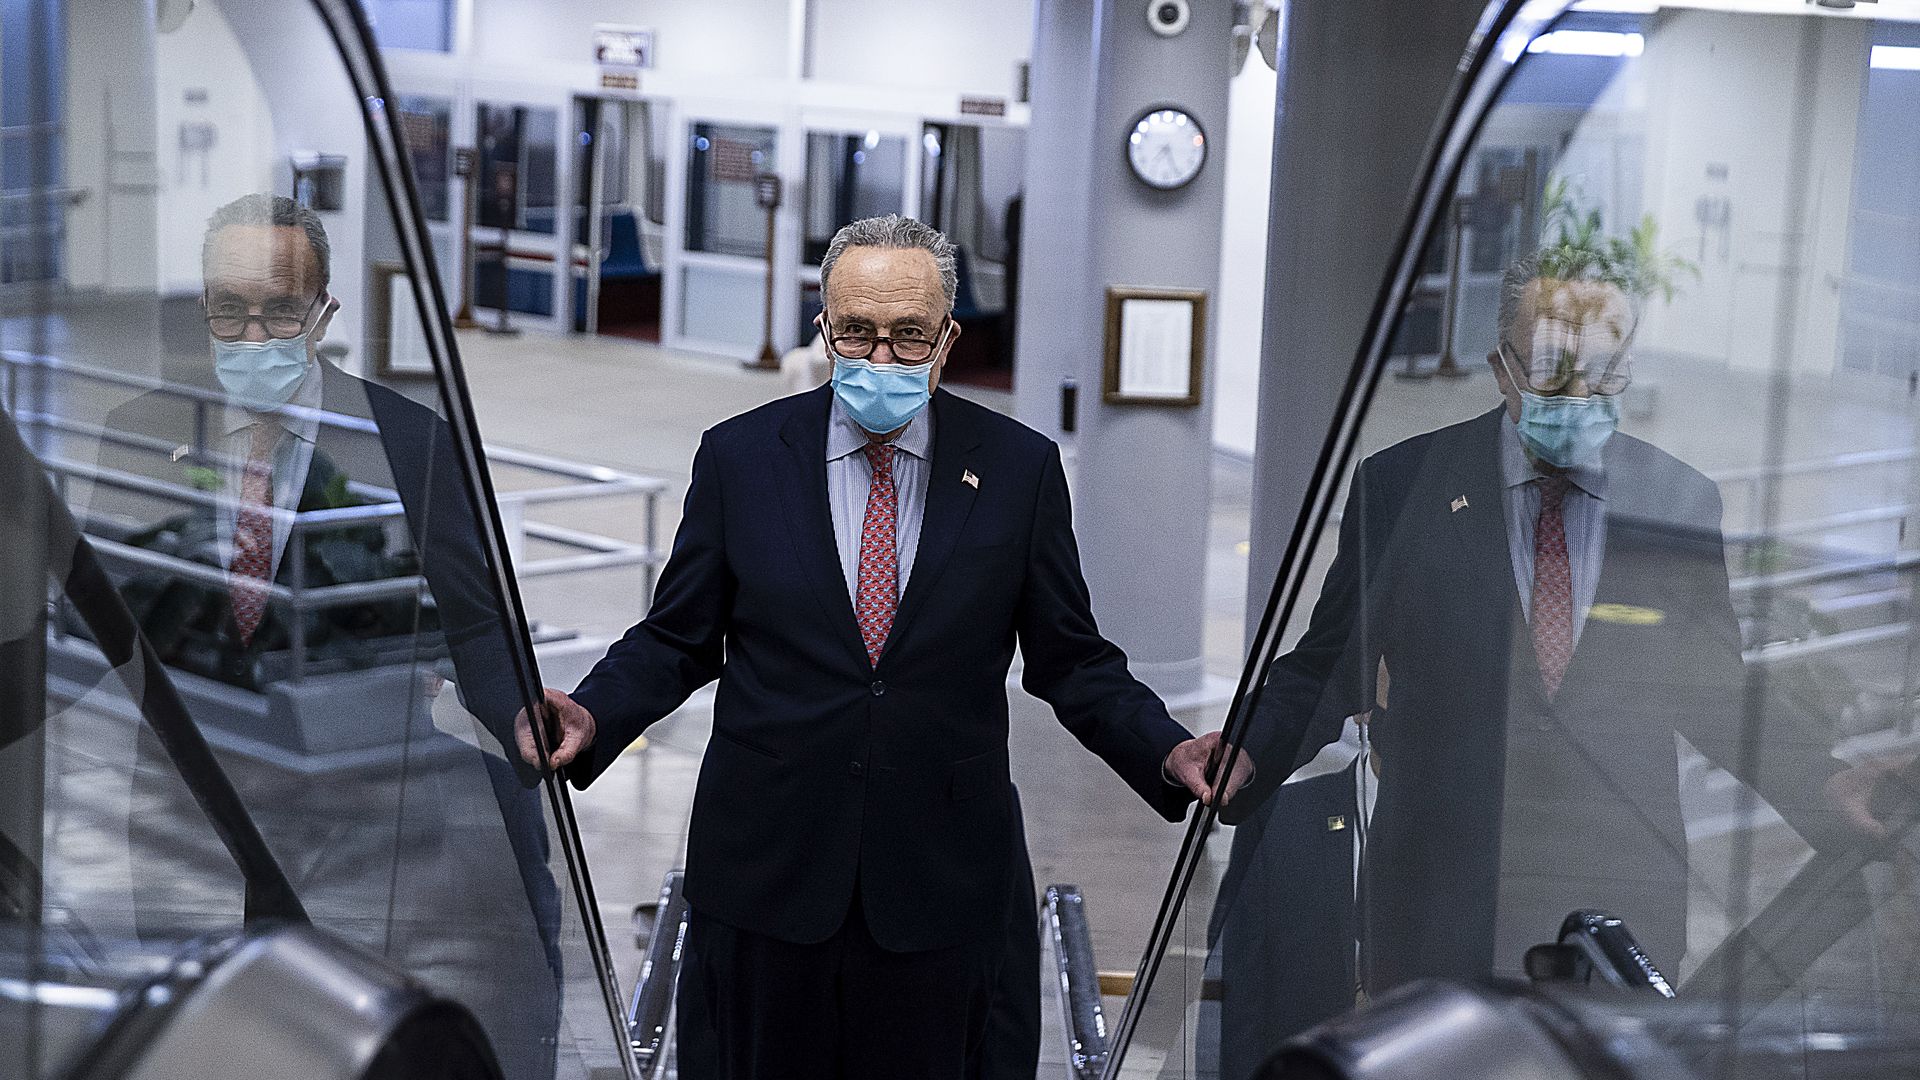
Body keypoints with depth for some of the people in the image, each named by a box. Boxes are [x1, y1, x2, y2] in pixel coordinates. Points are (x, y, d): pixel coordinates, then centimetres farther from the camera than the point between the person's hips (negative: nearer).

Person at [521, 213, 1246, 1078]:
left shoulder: (1020, 468, -1)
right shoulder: (738, 456, 0)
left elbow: (1070, 659, 3)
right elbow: (677, 640, 4)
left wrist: (1166, 753, -13)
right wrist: (593, 717, -15)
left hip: (939, 876, 0)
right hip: (766, 870, 0)